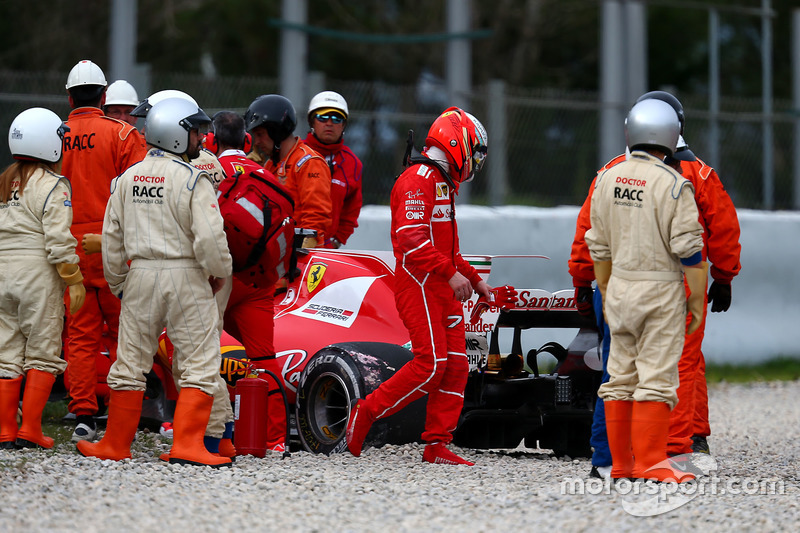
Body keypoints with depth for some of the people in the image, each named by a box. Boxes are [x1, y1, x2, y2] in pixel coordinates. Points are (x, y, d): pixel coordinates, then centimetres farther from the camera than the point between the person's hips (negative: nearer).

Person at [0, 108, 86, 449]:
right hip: (37, 274, -6)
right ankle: (29, 431, -2)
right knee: (42, 353, 1)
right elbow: (59, 241, -14)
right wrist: (74, 281, -8)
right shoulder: (52, 186, -8)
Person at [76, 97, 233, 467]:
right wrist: (220, 272, -1)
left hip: (140, 274, 5)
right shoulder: (193, 181, -11)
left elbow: (112, 238, 11)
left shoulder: (127, 179, 8)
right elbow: (209, 237, -18)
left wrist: (117, 284, 21)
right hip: (186, 276, -5)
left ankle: (115, 444, 18)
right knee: (200, 364, 0)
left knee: (130, 363, 13)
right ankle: (187, 444, -8)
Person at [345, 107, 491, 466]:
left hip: (442, 288, 10)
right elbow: (411, 240, -23)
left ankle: (437, 445, 4)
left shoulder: (443, 184, 22)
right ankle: (366, 412, -2)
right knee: (430, 364, -14)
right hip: (418, 285, -10)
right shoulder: (418, 180, -12)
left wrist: (474, 280, 25)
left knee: (455, 365, 2)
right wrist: (451, 274, -26)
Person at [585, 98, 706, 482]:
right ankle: (650, 463, -5)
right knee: (656, 377, -4)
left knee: (621, 376, 11)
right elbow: (689, 249, -13)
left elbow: (598, 245, 11)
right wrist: (698, 298, -3)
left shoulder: (608, 179, 5)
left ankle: (621, 462, 14)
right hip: (660, 291, -6)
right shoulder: (673, 185, -13)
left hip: (620, 286, 6)